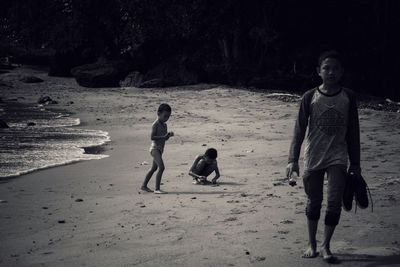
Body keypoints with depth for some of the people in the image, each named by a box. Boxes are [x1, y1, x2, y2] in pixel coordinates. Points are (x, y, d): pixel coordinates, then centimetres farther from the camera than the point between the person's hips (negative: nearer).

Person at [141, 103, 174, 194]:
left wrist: (169, 135, -3)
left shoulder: (164, 125, 13)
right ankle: (157, 189, -23)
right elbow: (152, 137, -20)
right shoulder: (155, 124, -13)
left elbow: (165, 138, 18)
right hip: (155, 148, -10)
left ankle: (144, 186, 34)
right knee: (161, 167, -22)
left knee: (154, 168, 21)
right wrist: (163, 136, -27)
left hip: (160, 149, 10)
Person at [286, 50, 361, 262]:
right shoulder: (310, 97, -4)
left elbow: (353, 132, 6)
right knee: (314, 202, 9)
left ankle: (325, 246, 4)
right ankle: (312, 244, 24)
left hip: (338, 157, 0)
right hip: (313, 157, 0)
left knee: (334, 202, -9)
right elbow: (299, 129, -3)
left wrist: (355, 163, 7)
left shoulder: (348, 97, 0)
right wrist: (293, 159, -12)